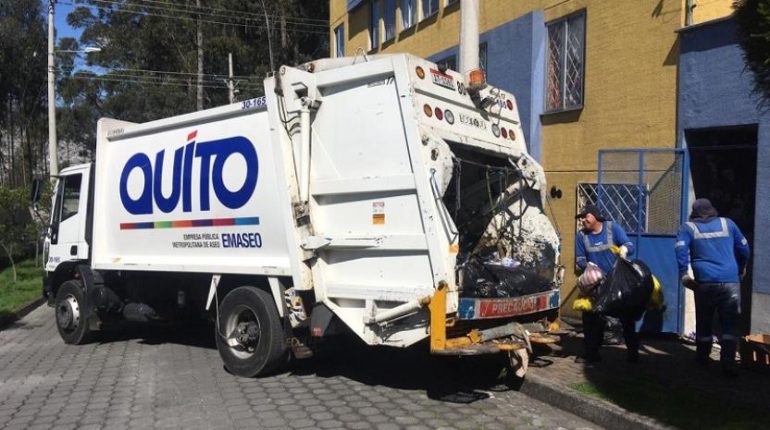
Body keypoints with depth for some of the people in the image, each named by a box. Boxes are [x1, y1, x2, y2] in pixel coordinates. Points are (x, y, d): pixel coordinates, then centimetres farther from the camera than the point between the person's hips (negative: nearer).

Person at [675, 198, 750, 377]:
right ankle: (728, 363, -6)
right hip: (730, 281, 1)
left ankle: (702, 359, 22)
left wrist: (684, 272, -10)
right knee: (730, 324, 2)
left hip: (704, 282, 0)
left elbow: (681, 249, -10)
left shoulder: (688, 228, 7)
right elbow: (744, 248, 17)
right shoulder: (727, 223, 13)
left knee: (704, 323, 13)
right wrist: (741, 270, 31)